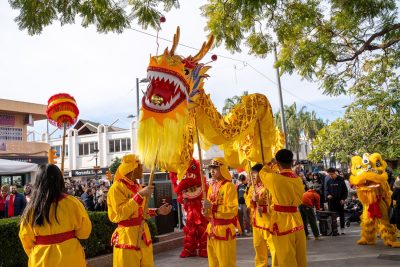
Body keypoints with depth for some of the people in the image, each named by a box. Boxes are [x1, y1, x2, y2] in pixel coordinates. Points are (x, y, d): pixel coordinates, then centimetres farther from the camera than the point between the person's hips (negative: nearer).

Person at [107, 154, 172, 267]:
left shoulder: (137, 186, 13)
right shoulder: (117, 188, -13)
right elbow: (121, 213, -22)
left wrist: (158, 211, 8)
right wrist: (140, 195, -23)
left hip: (142, 234, 8)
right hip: (127, 237, -7)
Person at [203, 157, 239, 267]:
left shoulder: (229, 186, -12)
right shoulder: (211, 187, 10)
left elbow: (233, 209, -19)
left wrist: (213, 207, -22)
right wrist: (207, 210, -4)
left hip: (224, 230, -7)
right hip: (212, 229, 7)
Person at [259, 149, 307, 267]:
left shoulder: (274, 178, -13)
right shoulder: (298, 179, 3)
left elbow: (262, 173, 8)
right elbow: (299, 200, 12)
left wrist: (268, 166, 28)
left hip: (282, 222, -6)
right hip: (297, 220, 6)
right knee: (300, 258, 16)